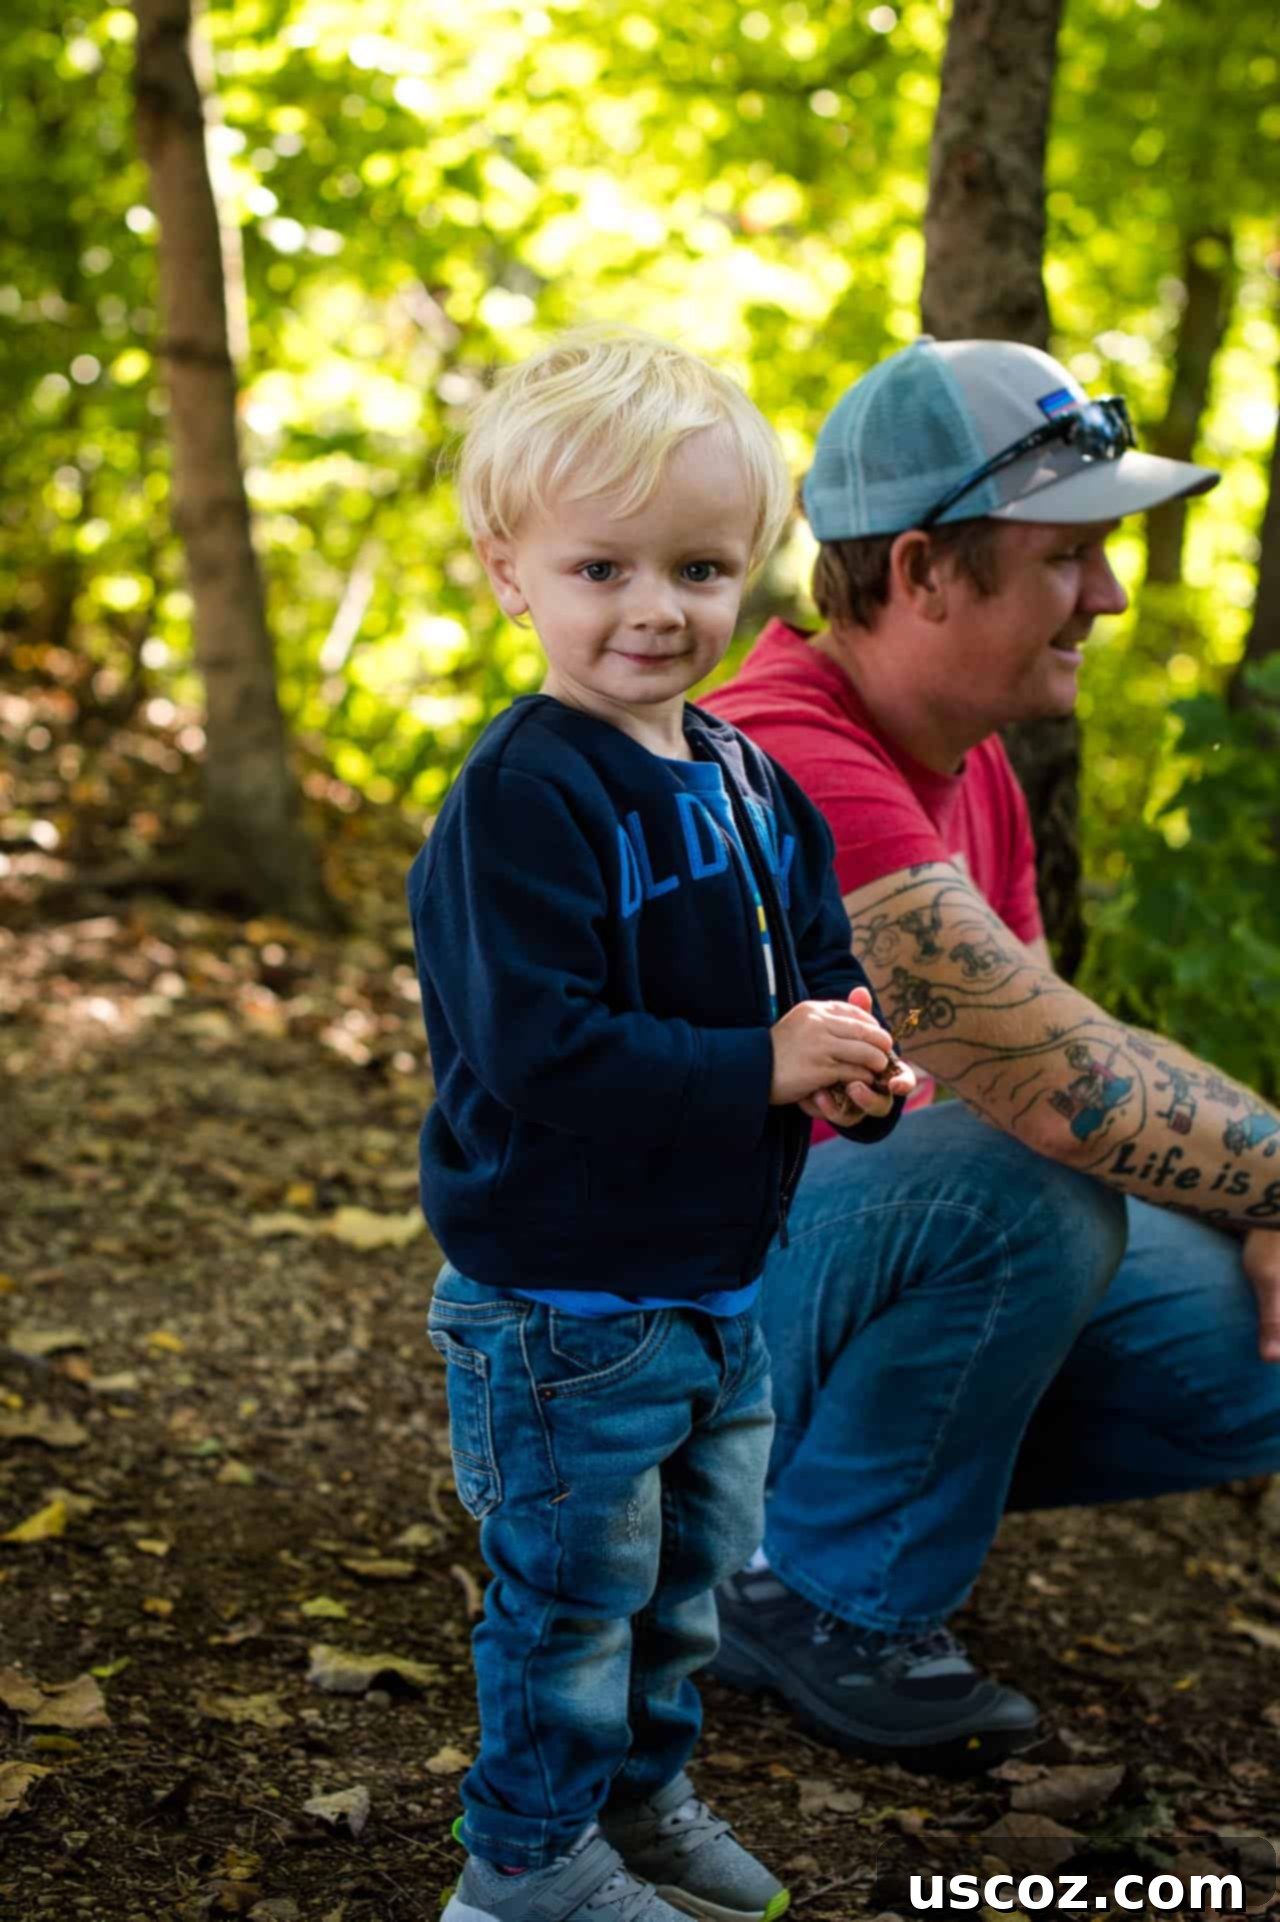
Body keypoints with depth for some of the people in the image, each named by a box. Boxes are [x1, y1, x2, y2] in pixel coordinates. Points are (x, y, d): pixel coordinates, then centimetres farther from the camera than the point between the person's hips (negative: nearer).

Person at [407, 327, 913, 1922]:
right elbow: (540, 1051, -29)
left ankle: (641, 1790, 44)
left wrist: (859, 1068, -8)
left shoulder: (747, 781, 4)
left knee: (697, 1571, 23)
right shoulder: (523, 798, -22)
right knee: (572, 1592, 7)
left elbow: (819, 965, 14)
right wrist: (762, 1065, -28)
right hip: (563, 1300, -8)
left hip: (723, 1282, 8)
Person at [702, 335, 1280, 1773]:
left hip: (885, 1243, 9)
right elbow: (1062, 1085, -35)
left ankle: (874, 1463, 12)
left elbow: (1054, 1049, 4)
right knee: (1033, 1180, -34)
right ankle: (814, 1593, -12)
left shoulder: (970, 770, 4)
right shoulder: (791, 764, -29)